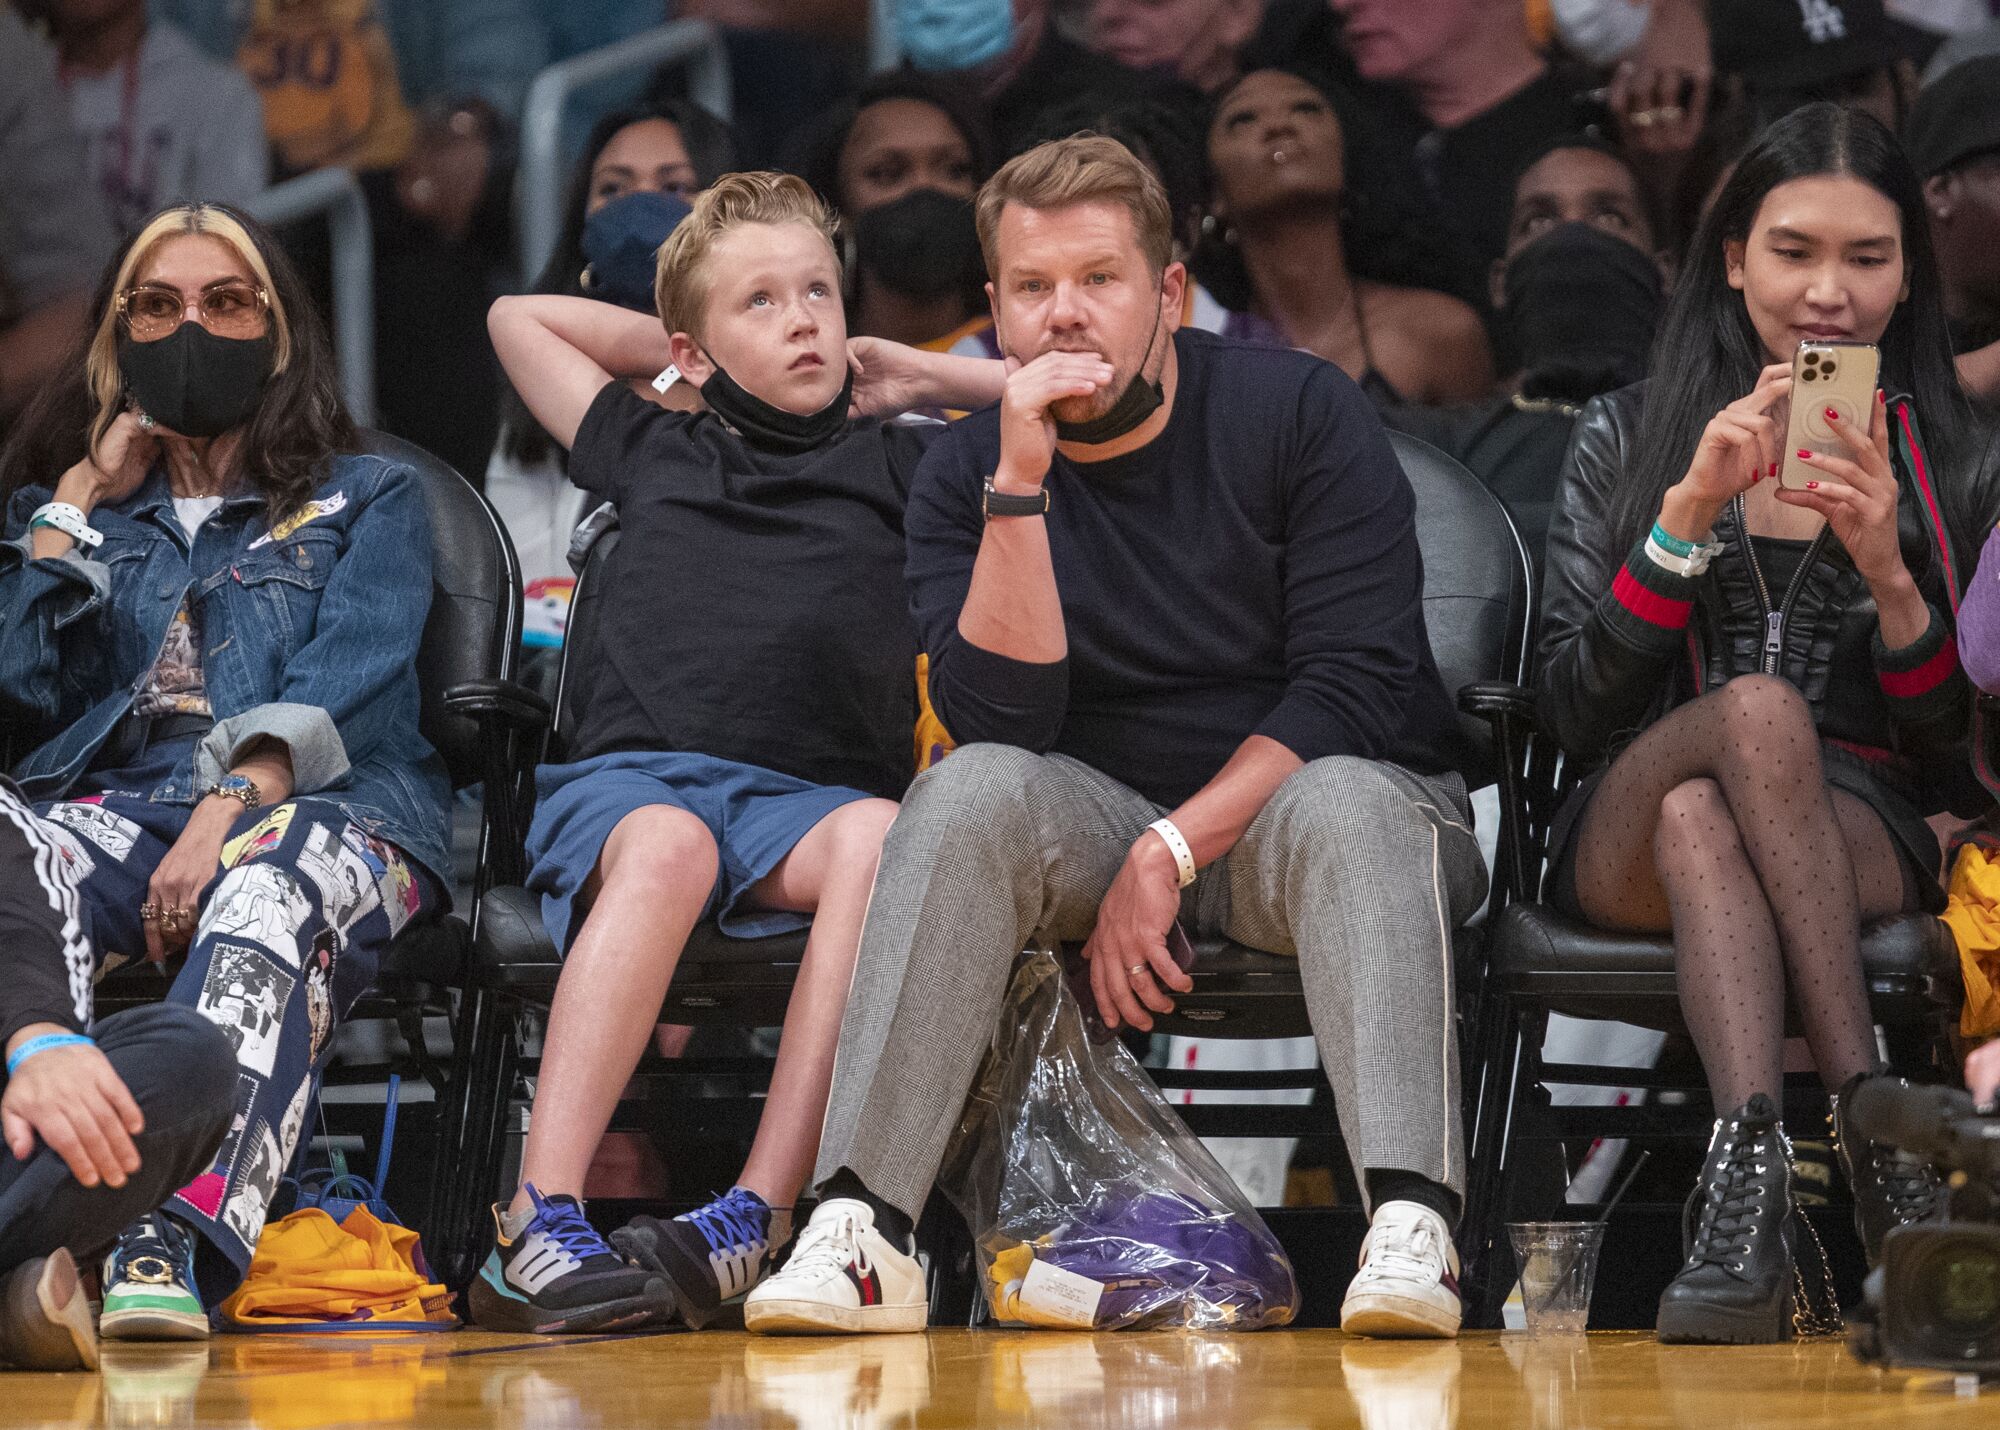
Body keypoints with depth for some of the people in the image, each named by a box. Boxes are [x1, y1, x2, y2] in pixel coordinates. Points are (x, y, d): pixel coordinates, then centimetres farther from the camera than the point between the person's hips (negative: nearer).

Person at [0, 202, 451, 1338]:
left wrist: (231, 813, -18)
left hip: (319, 806, -2)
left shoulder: (368, 498, 22)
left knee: (268, 895, -42)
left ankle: (179, 1246, -62)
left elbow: (346, 689, 1)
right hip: (122, 797, 2)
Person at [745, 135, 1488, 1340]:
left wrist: (1169, 852, -19)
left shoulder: (1301, 412, -6)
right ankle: (862, 1232, -37)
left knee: (1347, 804, -36)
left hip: (1293, 801, -2)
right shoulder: (967, 471, 0)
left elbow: (1356, 683, -13)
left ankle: (1412, 1229, -50)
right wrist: (1021, 482, -22)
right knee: (971, 791, -28)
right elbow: (1003, 721, -13)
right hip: (1105, 818, 2)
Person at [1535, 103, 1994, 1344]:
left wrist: (1890, 576, -13)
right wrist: (1689, 512, -11)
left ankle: (1749, 1176, -50)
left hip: (1872, 840, 0)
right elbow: (1575, 710, 1)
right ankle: (1876, 1131, -43)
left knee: (1697, 818, -36)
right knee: (1761, 708, -35)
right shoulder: (1628, 438, 12)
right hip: (1622, 844, 0)